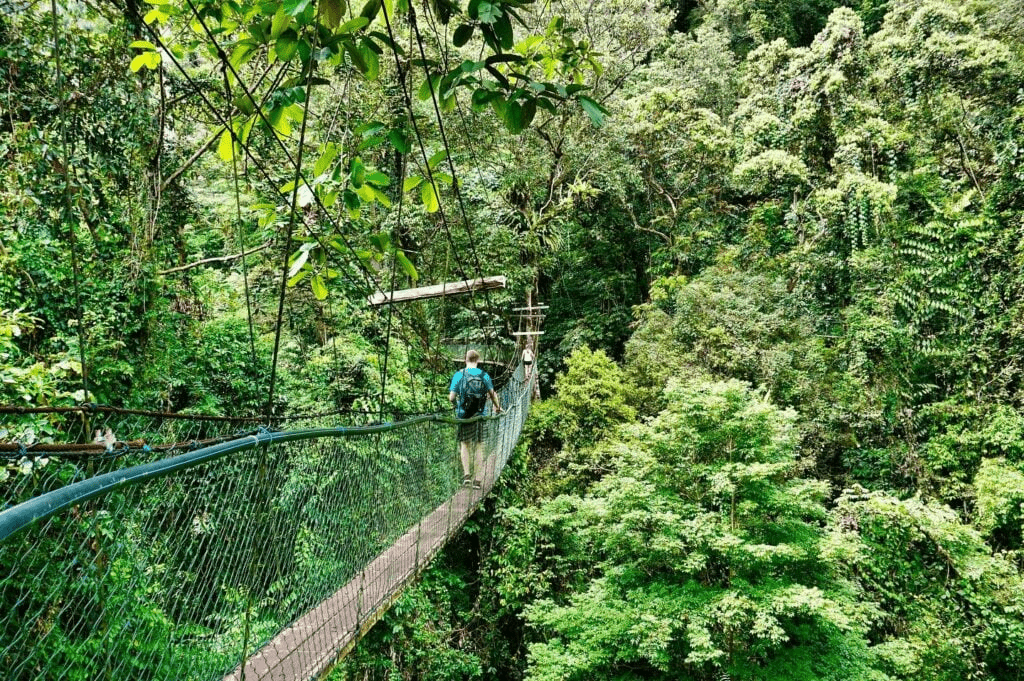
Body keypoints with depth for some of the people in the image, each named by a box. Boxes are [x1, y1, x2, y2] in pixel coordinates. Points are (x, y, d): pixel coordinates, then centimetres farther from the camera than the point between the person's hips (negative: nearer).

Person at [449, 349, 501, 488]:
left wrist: (455, 402, 17)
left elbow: (451, 398, -6)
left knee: (464, 444, 14)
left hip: (463, 414, -1)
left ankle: (466, 474, 0)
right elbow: (492, 394, 1)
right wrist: (498, 407, 20)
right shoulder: (484, 375, 0)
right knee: (479, 446, 8)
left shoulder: (459, 375, -4)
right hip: (480, 414, 1)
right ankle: (477, 479, 8)